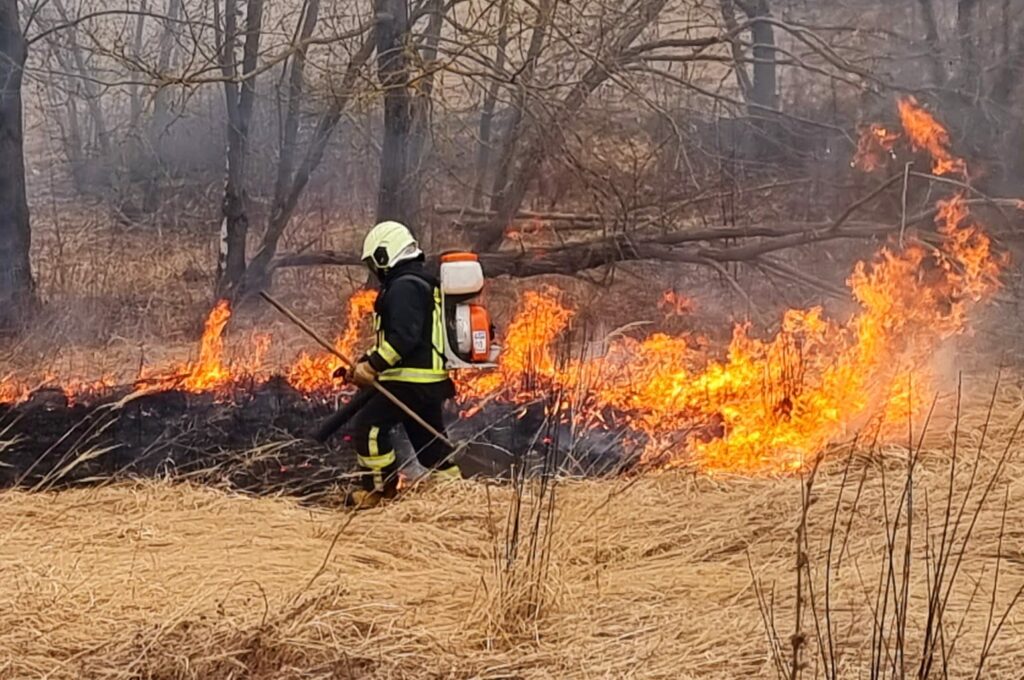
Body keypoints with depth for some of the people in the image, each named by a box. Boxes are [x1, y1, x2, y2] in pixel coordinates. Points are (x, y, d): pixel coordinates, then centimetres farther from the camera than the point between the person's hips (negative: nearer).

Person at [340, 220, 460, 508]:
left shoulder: (404, 286, -12)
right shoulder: (422, 283, 21)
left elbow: (404, 336, -25)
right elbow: (390, 336, 23)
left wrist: (372, 365, -24)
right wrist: (366, 364, 14)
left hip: (412, 381, -11)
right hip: (431, 382, 11)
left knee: (367, 425, -9)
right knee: (429, 440, 17)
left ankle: (381, 488, -4)